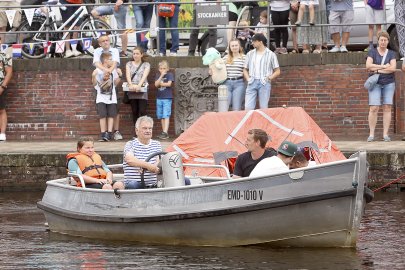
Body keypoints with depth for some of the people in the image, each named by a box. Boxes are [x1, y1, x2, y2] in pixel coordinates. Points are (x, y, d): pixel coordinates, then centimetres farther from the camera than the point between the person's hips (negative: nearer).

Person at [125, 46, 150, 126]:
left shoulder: (146, 65, 8)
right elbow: (128, 75, -1)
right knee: (134, 112, 4)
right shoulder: (129, 64, 14)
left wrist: (139, 85, -24)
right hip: (131, 91, 2)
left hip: (142, 90, -2)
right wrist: (131, 85, -20)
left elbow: (144, 76, -7)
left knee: (142, 112, -10)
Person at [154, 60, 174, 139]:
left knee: (166, 116, -11)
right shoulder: (158, 75, 9)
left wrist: (161, 84, -4)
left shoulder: (170, 75, -2)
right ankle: (164, 132, 15)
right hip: (159, 98, 5)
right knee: (161, 116, 9)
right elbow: (156, 84, -4)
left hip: (167, 98, -5)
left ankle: (165, 133, -16)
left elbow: (169, 84, -15)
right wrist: (161, 76, -12)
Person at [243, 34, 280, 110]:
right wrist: (248, 78, 4)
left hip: (264, 83, -3)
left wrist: (269, 78, -5)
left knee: (263, 108, -2)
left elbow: (277, 71, 7)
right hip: (252, 83, 3)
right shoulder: (250, 54, 15)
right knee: (248, 107, -8)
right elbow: (245, 69, 20)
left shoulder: (271, 55, 5)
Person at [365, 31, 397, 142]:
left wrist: (377, 70, -12)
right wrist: (383, 66, -11)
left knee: (387, 108, -2)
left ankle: (385, 134, 1)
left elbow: (393, 68, -8)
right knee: (374, 108, -9)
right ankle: (371, 134, -5)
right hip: (375, 83, -1)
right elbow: (368, 65, -10)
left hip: (389, 83, 1)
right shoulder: (372, 52, 5)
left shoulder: (391, 54, 7)